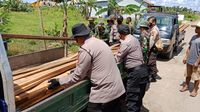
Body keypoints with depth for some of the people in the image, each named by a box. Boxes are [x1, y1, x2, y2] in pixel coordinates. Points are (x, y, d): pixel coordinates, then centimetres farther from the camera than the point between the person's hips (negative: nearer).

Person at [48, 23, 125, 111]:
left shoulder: (85, 49, -17)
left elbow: (78, 76, -10)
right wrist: (77, 71, 28)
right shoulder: (99, 41, 10)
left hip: (104, 93, -9)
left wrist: (58, 82, -1)